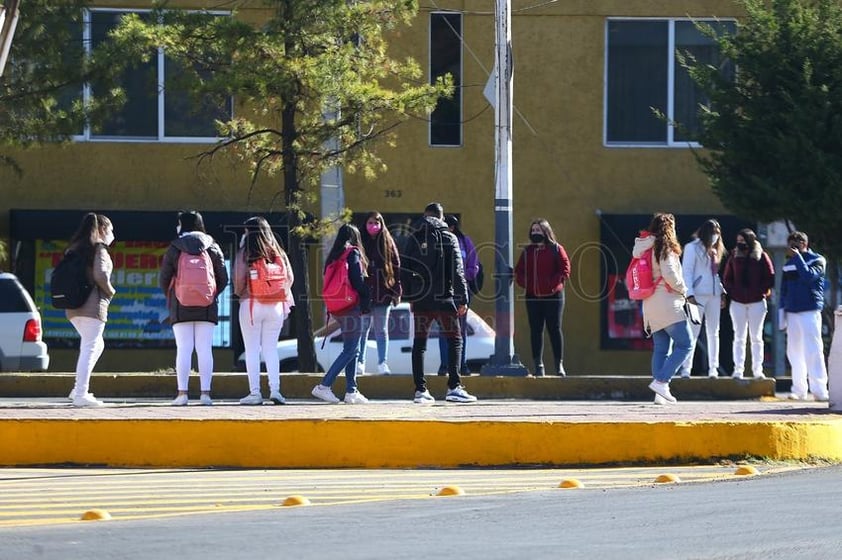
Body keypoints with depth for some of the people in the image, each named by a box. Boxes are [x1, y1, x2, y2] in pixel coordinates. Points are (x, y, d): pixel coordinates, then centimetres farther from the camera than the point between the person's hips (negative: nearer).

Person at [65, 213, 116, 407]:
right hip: (93, 304, -8)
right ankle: (81, 395, -11)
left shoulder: (74, 248, 16)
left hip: (73, 306, 8)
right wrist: (110, 291, -2)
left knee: (96, 345, 19)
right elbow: (100, 275, -19)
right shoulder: (99, 248, -6)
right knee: (90, 348, -6)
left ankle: (79, 389, 13)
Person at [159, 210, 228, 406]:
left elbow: (164, 279, 0)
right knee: (205, 349, 2)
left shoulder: (174, 249, -1)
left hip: (181, 307, -2)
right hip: (207, 308, 2)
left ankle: (182, 392, -7)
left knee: (183, 349, -2)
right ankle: (205, 392, -2)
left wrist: (171, 297, 18)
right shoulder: (212, 248, 5)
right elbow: (223, 278, 6)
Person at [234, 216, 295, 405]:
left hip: (252, 304, -4)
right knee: (271, 348, 9)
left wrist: (239, 292, 10)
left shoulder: (244, 254, -7)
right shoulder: (278, 253, 5)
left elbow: (239, 280, -11)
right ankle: (275, 390, 1)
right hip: (276, 305, 4)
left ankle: (255, 392, -2)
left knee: (252, 349, 1)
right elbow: (290, 278, 6)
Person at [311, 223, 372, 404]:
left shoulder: (334, 256, 13)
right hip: (351, 307, -8)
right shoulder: (353, 254, -8)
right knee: (350, 350, -6)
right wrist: (367, 301, -5)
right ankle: (324, 385, -14)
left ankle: (351, 391, 11)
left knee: (351, 349, 13)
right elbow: (357, 280, -15)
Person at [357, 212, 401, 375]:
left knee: (382, 330, 3)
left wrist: (397, 292, 0)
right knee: (362, 329, 1)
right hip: (363, 293, 0)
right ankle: (360, 363, 6)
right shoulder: (360, 243, 5)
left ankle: (382, 363, 4)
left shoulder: (387, 243, 6)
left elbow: (396, 268, 5)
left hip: (383, 293, 0)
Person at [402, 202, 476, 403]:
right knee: (454, 340, 3)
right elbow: (457, 271, -6)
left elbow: (406, 270, 8)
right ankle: (454, 387, -8)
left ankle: (420, 389, 4)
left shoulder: (414, 239, 7)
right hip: (443, 298, -3)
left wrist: (409, 297, 15)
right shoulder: (449, 239, -2)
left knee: (419, 343, 8)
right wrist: (462, 299, -4)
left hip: (420, 299, 3)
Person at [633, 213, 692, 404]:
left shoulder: (644, 248, 14)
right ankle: (661, 381, -17)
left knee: (661, 348, 10)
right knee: (684, 345, -6)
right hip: (667, 302, -9)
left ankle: (660, 392, 4)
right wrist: (683, 290, -2)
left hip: (650, 305, 9)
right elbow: (669, 273, -19)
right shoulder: (664, 247, -10)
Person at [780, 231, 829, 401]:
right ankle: (799, 389, 8)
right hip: (792, 313, 5)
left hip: (810, 311, -5)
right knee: (794, 352, 4)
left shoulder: (817, 261, 1)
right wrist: (782, 310, 11)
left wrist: (798, 257, -12)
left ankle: (819, 389, -14)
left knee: (813, 351, -12)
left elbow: (809, 276, -17)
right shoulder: (788, 264, 16)